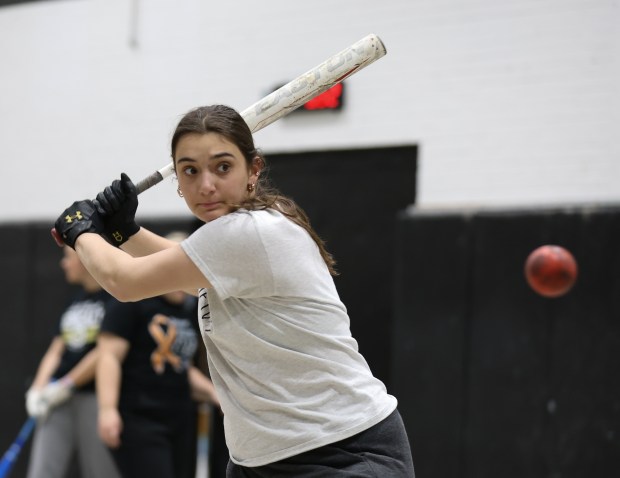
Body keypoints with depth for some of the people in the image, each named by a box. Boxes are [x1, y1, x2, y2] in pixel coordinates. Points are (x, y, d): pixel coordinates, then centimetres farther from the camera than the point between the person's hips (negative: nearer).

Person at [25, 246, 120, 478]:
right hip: (58, 400, 7)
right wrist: (36, 390, 3)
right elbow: (56, 350, 17)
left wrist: (65, 386, -9)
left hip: (96, 398, -7)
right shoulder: (76, 300, 17)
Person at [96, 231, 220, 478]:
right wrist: (107, 409, -23)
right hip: (138, 421, -7)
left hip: (180, 422, 7)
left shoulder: (191, 310, 16)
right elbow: (110, 357, -13)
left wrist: (213, 394, 11)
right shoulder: (133, 302, -6)